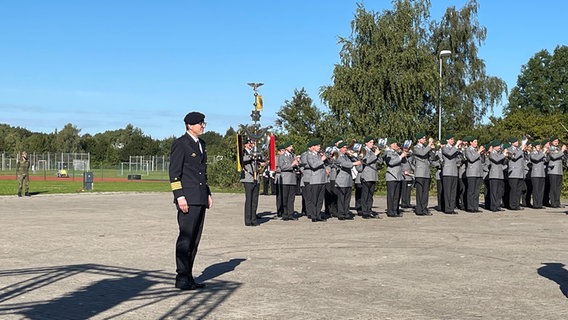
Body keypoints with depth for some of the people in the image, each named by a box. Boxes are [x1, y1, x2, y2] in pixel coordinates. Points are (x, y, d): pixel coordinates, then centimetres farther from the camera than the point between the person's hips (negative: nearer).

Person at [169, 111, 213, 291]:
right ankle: (182, 278, -2)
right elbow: (174, 173, -11)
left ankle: (188, 276, 15)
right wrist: (179, 196, -17)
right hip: (188, 198, -9)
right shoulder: (180, 144, -7)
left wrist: (208, 194, 19)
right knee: (186, 238, -7)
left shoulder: (201, 143, 19)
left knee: (195, 239, 9)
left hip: (200, 199, 9)